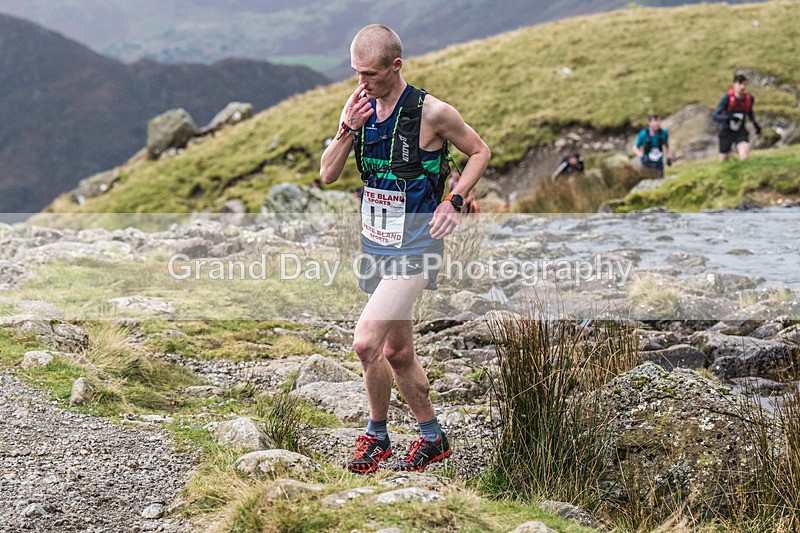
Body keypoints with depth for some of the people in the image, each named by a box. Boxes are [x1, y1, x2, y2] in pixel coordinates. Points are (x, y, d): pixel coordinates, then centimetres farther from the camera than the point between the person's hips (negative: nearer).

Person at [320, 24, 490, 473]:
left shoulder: (432, 112, -13)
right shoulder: (359, 107, 3)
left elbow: (480, 152, 1)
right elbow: (328, 175, 1)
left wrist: (454, 201, -10)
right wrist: (348, 129, -14)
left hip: (414, 245, -7)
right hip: (375, 242, 7)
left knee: (366, 342, -17)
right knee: (398, 352, 15)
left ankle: (376, 435, 4)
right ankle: (433, 438, 31)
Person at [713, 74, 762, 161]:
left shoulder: (749, 98, -6)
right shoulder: (727, 97, -18)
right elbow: (715, 116, -21)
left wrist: (755, 124, 10)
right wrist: (729, 117, -36)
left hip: (741, 131, 2)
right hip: (726, 131, -2)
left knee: (744, 158, -22)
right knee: (724, 161, 8)